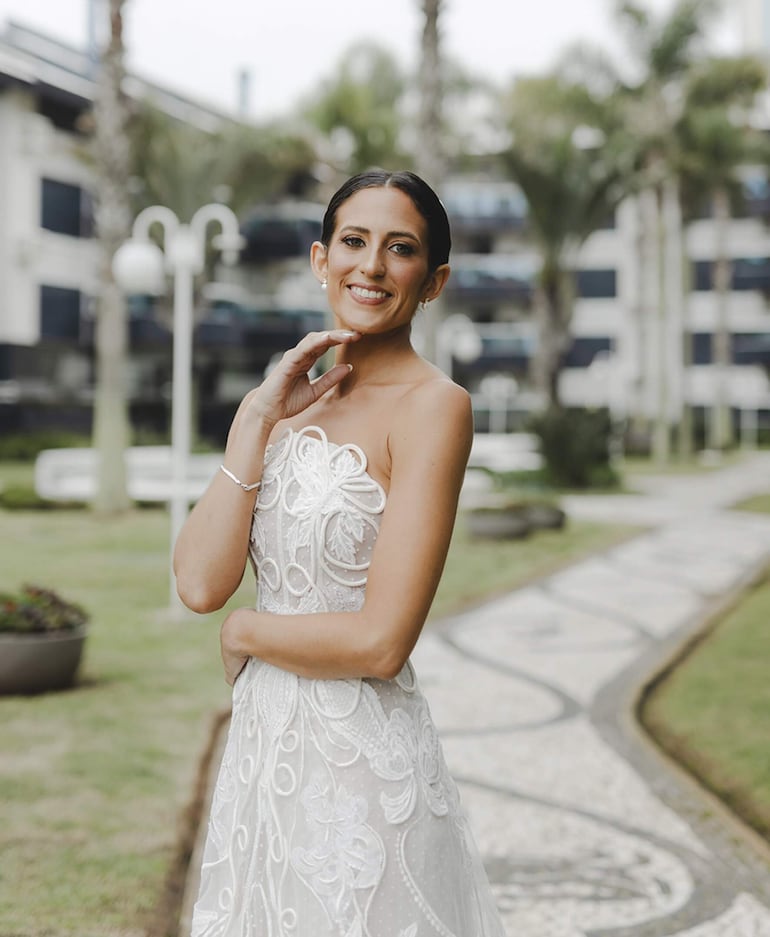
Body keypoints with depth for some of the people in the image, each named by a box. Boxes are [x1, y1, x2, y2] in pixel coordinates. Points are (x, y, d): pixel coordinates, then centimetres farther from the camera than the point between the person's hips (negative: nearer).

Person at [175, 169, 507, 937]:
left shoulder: (432, 406, -13)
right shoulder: (288, 402, 7)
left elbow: (381, 643, -20)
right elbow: (200, 583, -5)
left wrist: (245, 632, -4)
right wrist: (256, 421, -9)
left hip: (361, 759, -6)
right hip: (264, 748, 6)